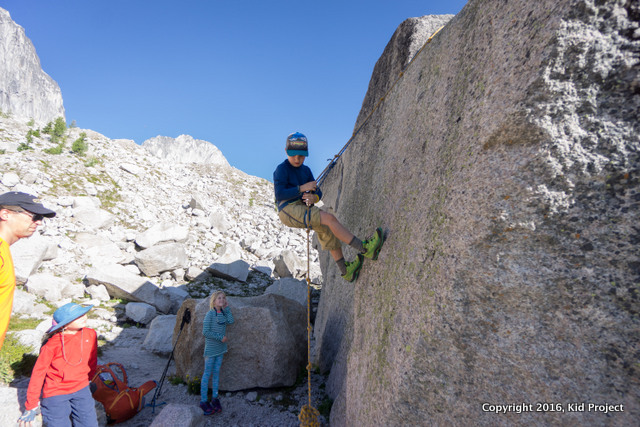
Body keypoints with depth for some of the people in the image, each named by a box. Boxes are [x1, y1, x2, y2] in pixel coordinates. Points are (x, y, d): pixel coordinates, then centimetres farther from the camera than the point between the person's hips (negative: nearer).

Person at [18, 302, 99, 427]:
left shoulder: (90, 334, -7)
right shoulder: (52, 345, -18)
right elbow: (38, 373, -8)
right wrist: (31, 406, -4)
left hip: (81, 389, 3)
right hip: (55, 392, -3)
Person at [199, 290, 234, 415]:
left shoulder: (223, 313, 7)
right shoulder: (210, 313, -13)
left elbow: (230, 321, -10)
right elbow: (205, 332, -16)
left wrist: (227, 308, -5)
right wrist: (221, 337, -16)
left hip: (220, 348, 6)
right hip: (211, 348, -6)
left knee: (216, 372, 13)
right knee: (207, 373, 1)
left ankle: (214, 398, 22)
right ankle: (203, 401, 10)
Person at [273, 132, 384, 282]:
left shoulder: (306, 170, 16)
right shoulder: (281, 169, -5)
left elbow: (318, 193, 13)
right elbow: (279, 195, -16)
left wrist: (313, 198, -12)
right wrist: (302, 188, -19)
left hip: (303, 210, 8)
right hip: (290, 210, -8)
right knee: (330, 219, -21)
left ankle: (345, 270, 8)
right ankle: (365, 249, -22)